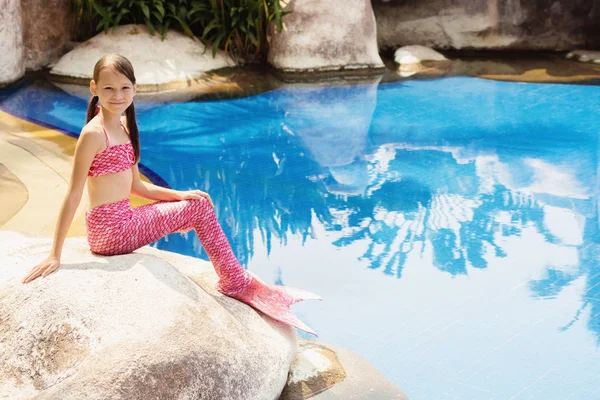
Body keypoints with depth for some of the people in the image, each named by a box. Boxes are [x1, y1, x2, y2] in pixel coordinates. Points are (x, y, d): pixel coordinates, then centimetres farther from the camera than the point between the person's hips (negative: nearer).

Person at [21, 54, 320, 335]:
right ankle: (237, 282, 12)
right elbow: (73, 195, -18)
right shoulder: (94, 134, -17)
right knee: (199, 208, -1)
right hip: (109, 230, -9)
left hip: (125, 221, 9)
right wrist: (55, 255, -18)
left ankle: (234, 280, 13)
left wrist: (180, 195, 7)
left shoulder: (124, 126, 9)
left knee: (198, 202, 14)